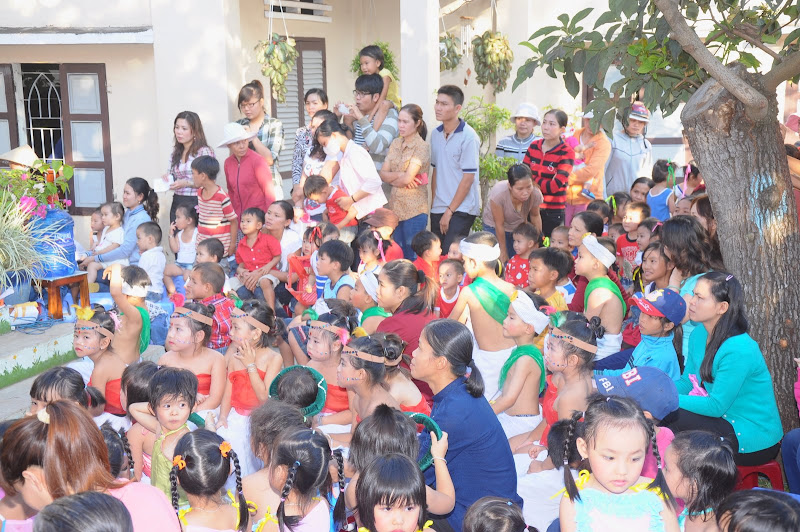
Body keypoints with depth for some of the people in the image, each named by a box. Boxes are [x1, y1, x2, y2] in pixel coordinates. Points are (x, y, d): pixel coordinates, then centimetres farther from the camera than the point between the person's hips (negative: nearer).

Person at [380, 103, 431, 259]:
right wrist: (400, 174, -12)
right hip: (395, 207, 6)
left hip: (414, 210, -6)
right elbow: (383, 174, 6)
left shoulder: (422, 147, -9)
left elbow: (407, 179, -16)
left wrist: (392, 180, 1)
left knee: (413, 257, -2)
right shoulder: (395, 144, 12)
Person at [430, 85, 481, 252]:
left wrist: (449, 211, -12)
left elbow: (468, 178, -13)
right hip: (438, 209, 7)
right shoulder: (435, 134, 9)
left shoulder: (468, 137, -12)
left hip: (461, 209, -6)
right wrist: (433, 203, 9)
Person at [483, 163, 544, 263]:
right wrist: (503, 252, -17)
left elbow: (535, 216, -5)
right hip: (494, 227, -3)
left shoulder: (535, 194, -28)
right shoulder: (498, 194, -37)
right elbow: (499, 225, -25)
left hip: (519, 227, 3)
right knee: (502, 264, -12)